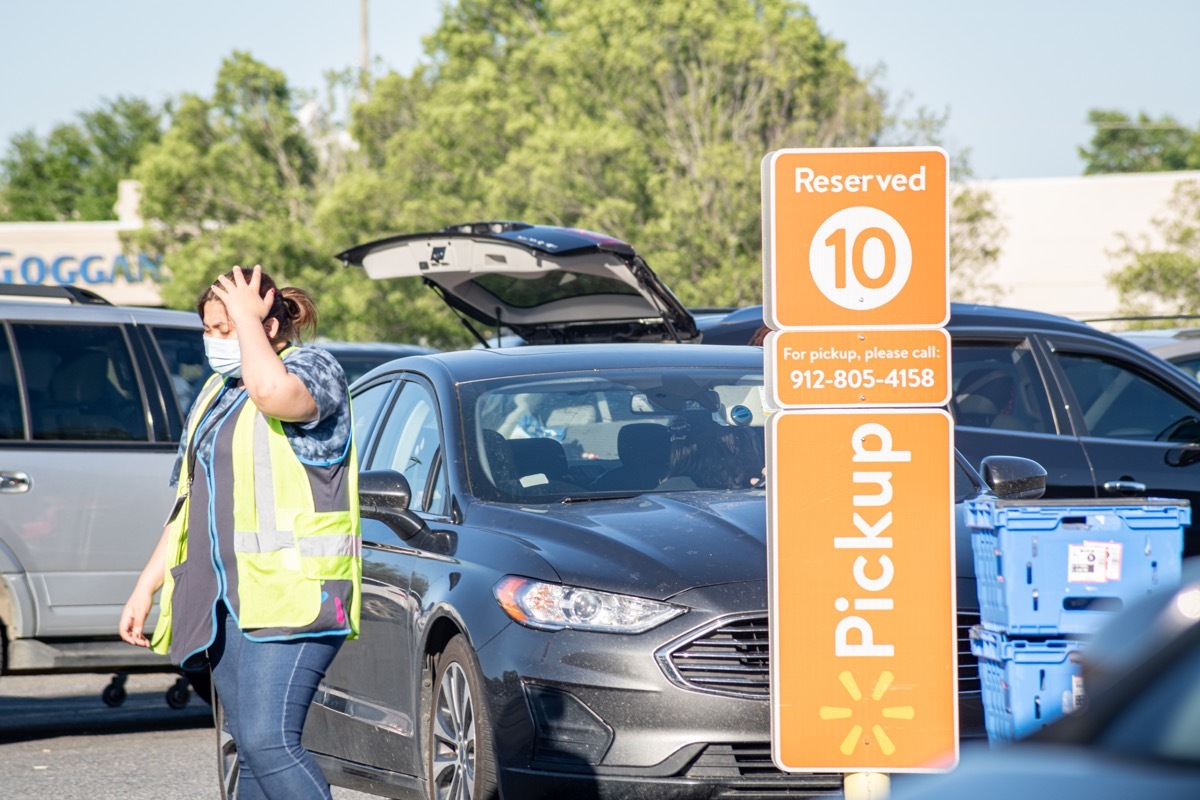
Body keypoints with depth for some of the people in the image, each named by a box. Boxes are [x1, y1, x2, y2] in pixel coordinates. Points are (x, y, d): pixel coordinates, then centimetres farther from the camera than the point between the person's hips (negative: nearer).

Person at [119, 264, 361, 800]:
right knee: (252, 752, 6)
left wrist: (248, 318, -16)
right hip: (225, 599, 8)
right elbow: (191, 503, 27)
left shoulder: (313, 371, -5)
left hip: (291, 596, -8)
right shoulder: (216, 394, 20)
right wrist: (146, 587, 23)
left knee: (267, 742, -20)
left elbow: (273, 390, -32)